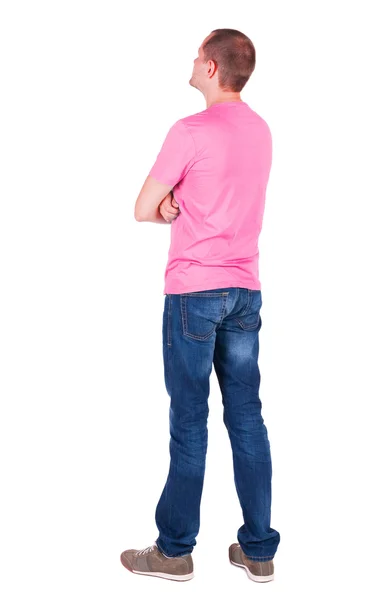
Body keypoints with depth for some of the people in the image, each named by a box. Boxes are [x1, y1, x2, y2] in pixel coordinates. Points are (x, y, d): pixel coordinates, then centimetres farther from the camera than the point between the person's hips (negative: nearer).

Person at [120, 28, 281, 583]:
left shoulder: (191, 131, -12)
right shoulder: (261, 131, 11)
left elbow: (144, 210, -8)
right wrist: (181, 203, -1)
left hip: (193, 292, -6)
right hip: (246, 292, 7)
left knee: (189, 422, 2)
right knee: (247, 419, 9)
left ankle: (175, 550, 15)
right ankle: (259, 550, 17)